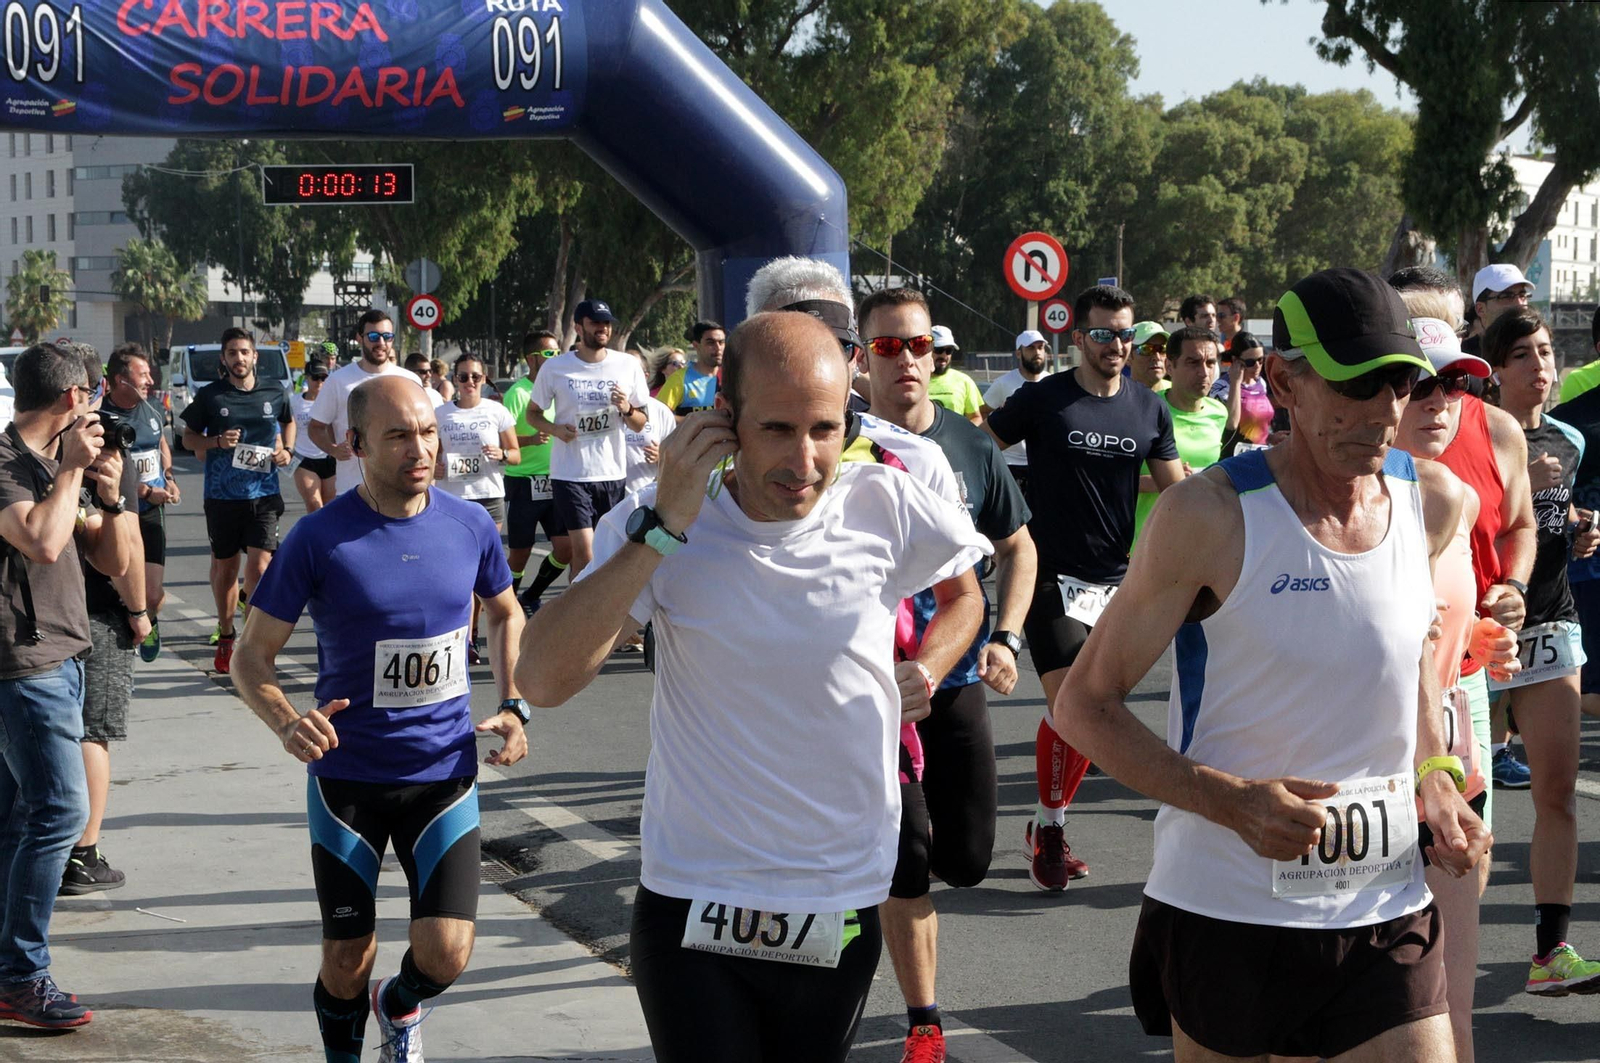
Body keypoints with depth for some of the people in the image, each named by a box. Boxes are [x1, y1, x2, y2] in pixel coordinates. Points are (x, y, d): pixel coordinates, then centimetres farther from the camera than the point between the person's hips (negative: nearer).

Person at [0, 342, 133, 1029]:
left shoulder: (55, 466, 16)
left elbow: (114, 562, 16)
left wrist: (109, 498, -1)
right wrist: (71, 469, -17)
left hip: (60, 658, 9)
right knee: (60, 810, -13)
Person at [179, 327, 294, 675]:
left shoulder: (274, 393, 5)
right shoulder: (209, 395, 0)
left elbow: (288, 421, 25)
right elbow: (189, 438, 8)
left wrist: (286, 450, 6)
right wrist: (217, 442, -11)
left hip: (262, 493, 0)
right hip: (222, 495, 0)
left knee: (259, 565, -13)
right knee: (224, 566, 11)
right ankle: (225, 637, 26)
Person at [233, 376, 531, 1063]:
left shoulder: (470, 526, -3)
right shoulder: (319, 538, -12)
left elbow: (505, 615, 17)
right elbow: (254, 655, -7)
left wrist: (513, 707, 3)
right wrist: (287, 724, -26)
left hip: (445, 771, 2)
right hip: (347, 776, -2)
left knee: (445, 956, -7)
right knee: (347, 959, 5)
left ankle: (400, 1005, 29)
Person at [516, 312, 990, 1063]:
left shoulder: (885, 509, -6)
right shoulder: (658, 524, -10)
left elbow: (966, 591, 17)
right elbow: (541, 680, -22)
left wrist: (926, 669, -3)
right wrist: (664, 527, -24)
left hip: (841, 914, 2)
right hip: (693, 910, -2)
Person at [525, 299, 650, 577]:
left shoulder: (628, 365, 4)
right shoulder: (555, 368, -1)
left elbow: (641, 423, 10)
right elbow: (532, 413, 10)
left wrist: (627, 410, -13)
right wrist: (555, 429, -11)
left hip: (613, 472, 3)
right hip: (570, 473, -3)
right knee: (584, 552, -12)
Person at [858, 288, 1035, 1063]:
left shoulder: (968, 447, 1)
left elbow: (1017, 547, 13)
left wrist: (1005, 639, -1)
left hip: (957, 680, 3)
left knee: (967, 859, 5)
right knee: (905, 862, -5)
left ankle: (876, 850, 41)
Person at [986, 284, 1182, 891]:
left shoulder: (1149, 409, 7)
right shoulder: (1042, 401, -5)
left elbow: (1174, 489, 11)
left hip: (1115, 579, 4)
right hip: (1053, 574, -4)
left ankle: (1050, 826, 21)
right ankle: (1048, 830, -1)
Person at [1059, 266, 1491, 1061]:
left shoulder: (1434, 504, 2)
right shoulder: (1210, 516, -13)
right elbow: (1084, 704, -8)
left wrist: (1434, 776, 5)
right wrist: (1233, 801, -22)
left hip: (1389, 916, 4)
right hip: (1225, 913, -3)